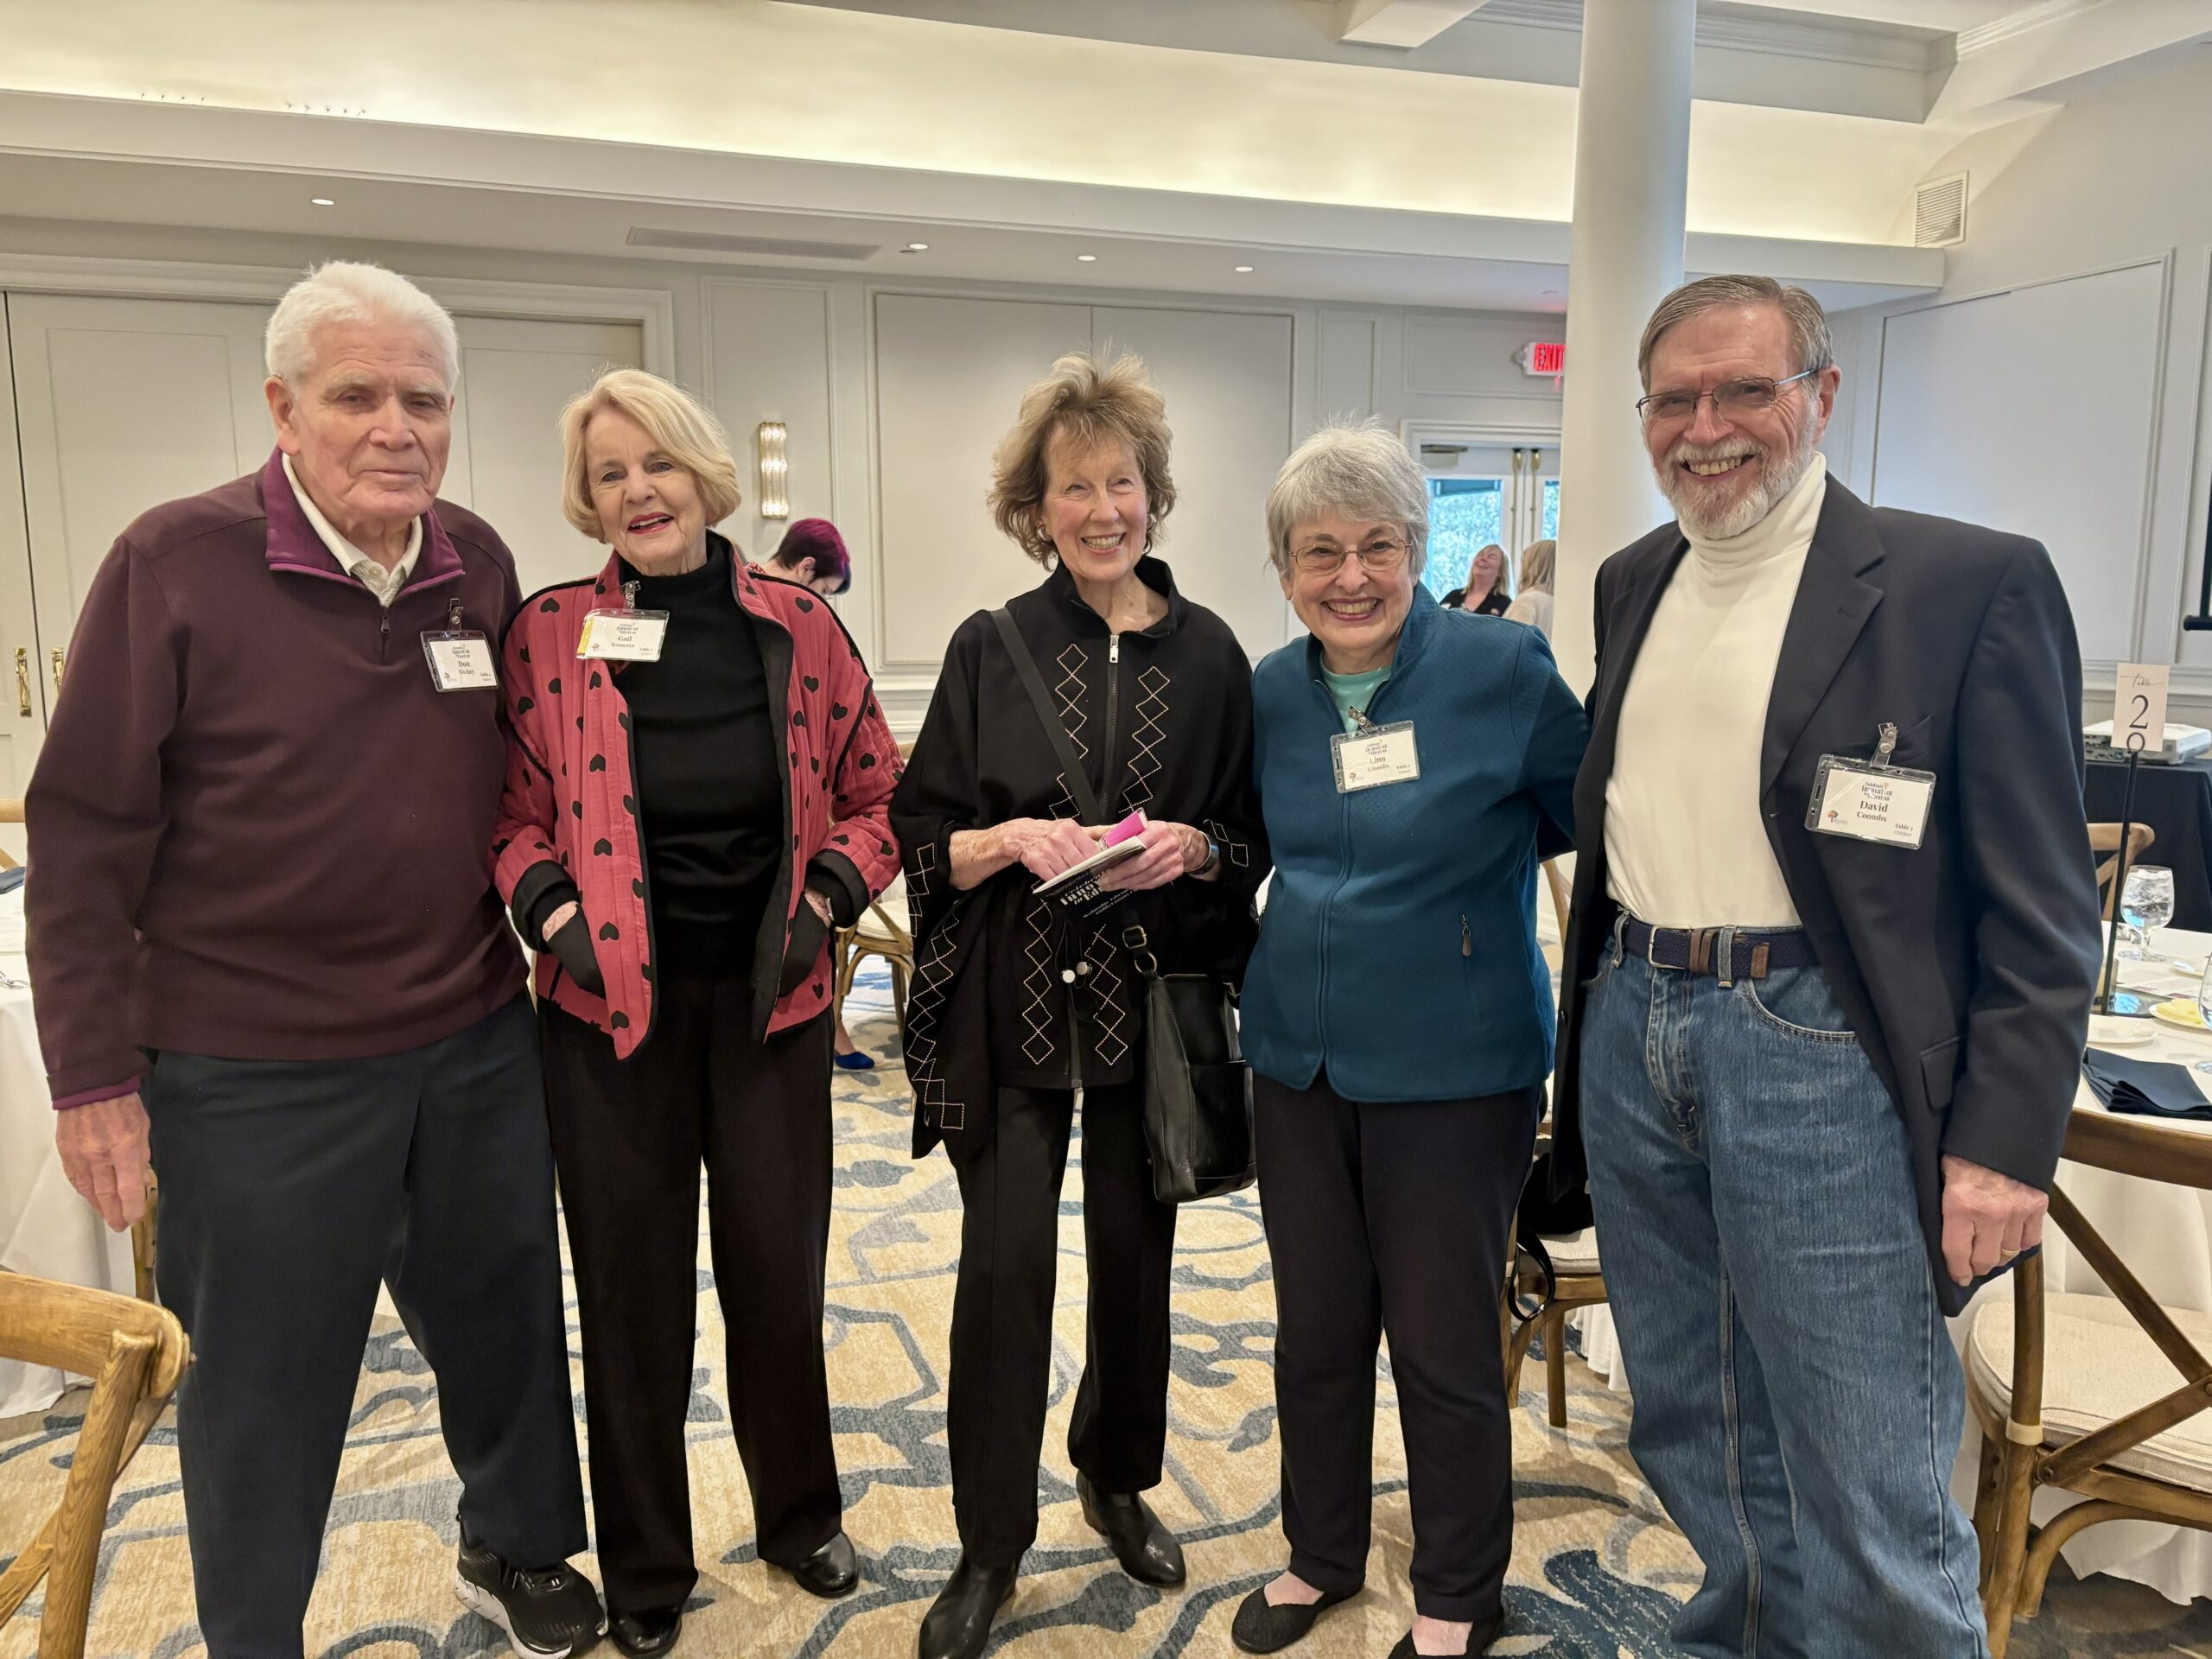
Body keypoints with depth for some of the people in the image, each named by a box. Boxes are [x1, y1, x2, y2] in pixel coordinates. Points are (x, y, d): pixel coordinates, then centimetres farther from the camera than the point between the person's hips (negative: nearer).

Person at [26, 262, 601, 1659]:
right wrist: (94, 1071, -10)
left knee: (505, 1318, 19)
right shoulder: (175, 562, -11)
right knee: (264, 1383, 12)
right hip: (256, 1070, -4)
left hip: (479, 1043, 4)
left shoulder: (479, 563, 2)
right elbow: (86, 833, -10)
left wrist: (540, 925, 11)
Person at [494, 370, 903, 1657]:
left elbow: (876, 792, 5)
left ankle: (802, 1515, 39)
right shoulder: (548, 632, -5)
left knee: (780, 1272, 14)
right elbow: (512, 810, 4)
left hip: (772, 1000, 1)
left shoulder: (799, 626, -2)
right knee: (633, 1290, 11)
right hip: (611, 1006, -1)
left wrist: (827, 894, -9)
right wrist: (548, 905, -13)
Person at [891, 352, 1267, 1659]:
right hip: (1012, 1004, -1)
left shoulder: (1209, 654, 3)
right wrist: (1012, 839, -18)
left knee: (1136, 1255, 13)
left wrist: (1192, 849, -14)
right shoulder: (991, 649, 0)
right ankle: (991, 1547, 19)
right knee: (1005, 1268, -1)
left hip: (1151, 1000, 2)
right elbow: (925, 838, 1)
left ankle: (1119, 1478, 39)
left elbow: (1256, 840, 7)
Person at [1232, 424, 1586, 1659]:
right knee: (1316, 1330, 17)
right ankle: (1322, 1556, 41)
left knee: (1445, 1349, 9)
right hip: (1299, 1061, 5)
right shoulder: (1272, 694, 3)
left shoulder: (1502, 669, -11)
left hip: (1453, 1070, -4)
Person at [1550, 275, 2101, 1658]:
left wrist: (2005, 1145, -12)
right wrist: (1600, 1012, 14)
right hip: (1634, 1030, 6)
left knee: (1869, 1498, 3)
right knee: (1691, 1434, 20)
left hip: (1819, 1059, -6)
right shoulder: (1636, 581, 11)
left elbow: (2039, 905, -8)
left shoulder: (1971, 583, -8)